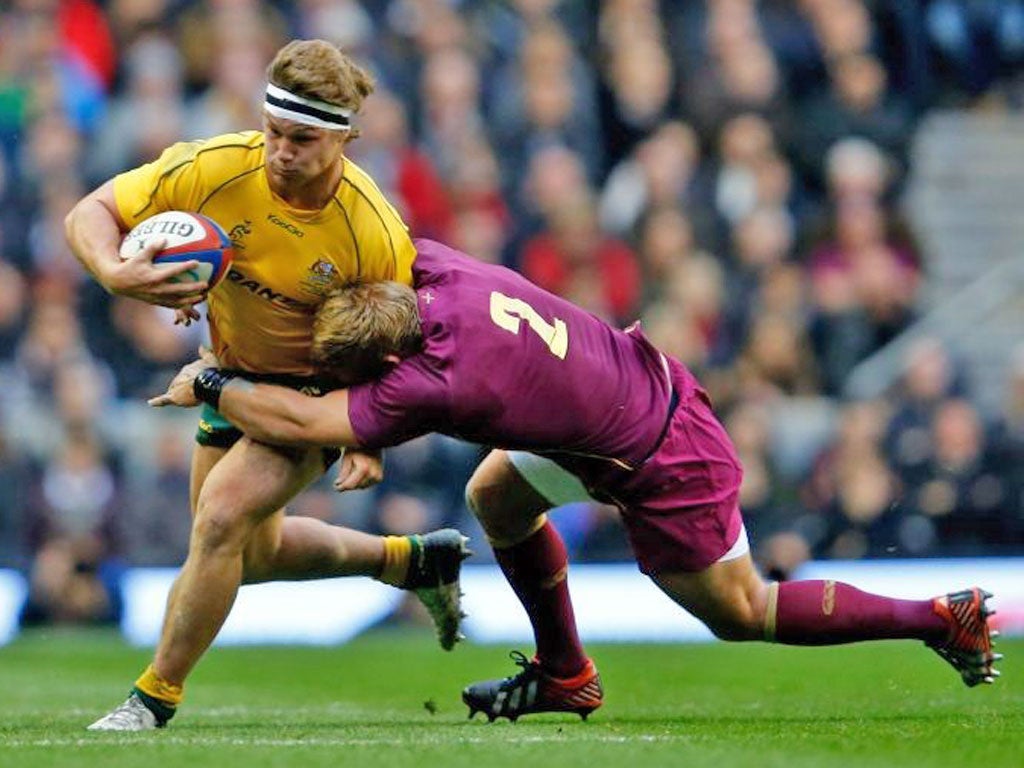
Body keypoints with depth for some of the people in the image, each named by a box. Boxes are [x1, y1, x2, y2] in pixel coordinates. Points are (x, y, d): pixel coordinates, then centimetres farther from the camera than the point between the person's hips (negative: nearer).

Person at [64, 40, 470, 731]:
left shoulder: (376, 234, -30)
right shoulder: (214, 168, -26)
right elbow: (89, 214, -19)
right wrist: (115, 272, -39)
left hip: (317, 388, -5)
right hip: (232, 367, 5)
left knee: (222, 519, -23)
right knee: (252, 552, 18)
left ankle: (157, 695, -5)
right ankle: (413, 559, 42)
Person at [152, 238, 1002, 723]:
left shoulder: (437, 385, -33)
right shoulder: (436, 271, -13)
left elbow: (303, 422, -26)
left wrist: (211, 384, -13)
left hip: (666, 473, -8)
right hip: (641, 381, 8)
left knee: (743, 614, 8)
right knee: (497, 495, 15)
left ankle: (944, 617, 17)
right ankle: (566, 674, 30)